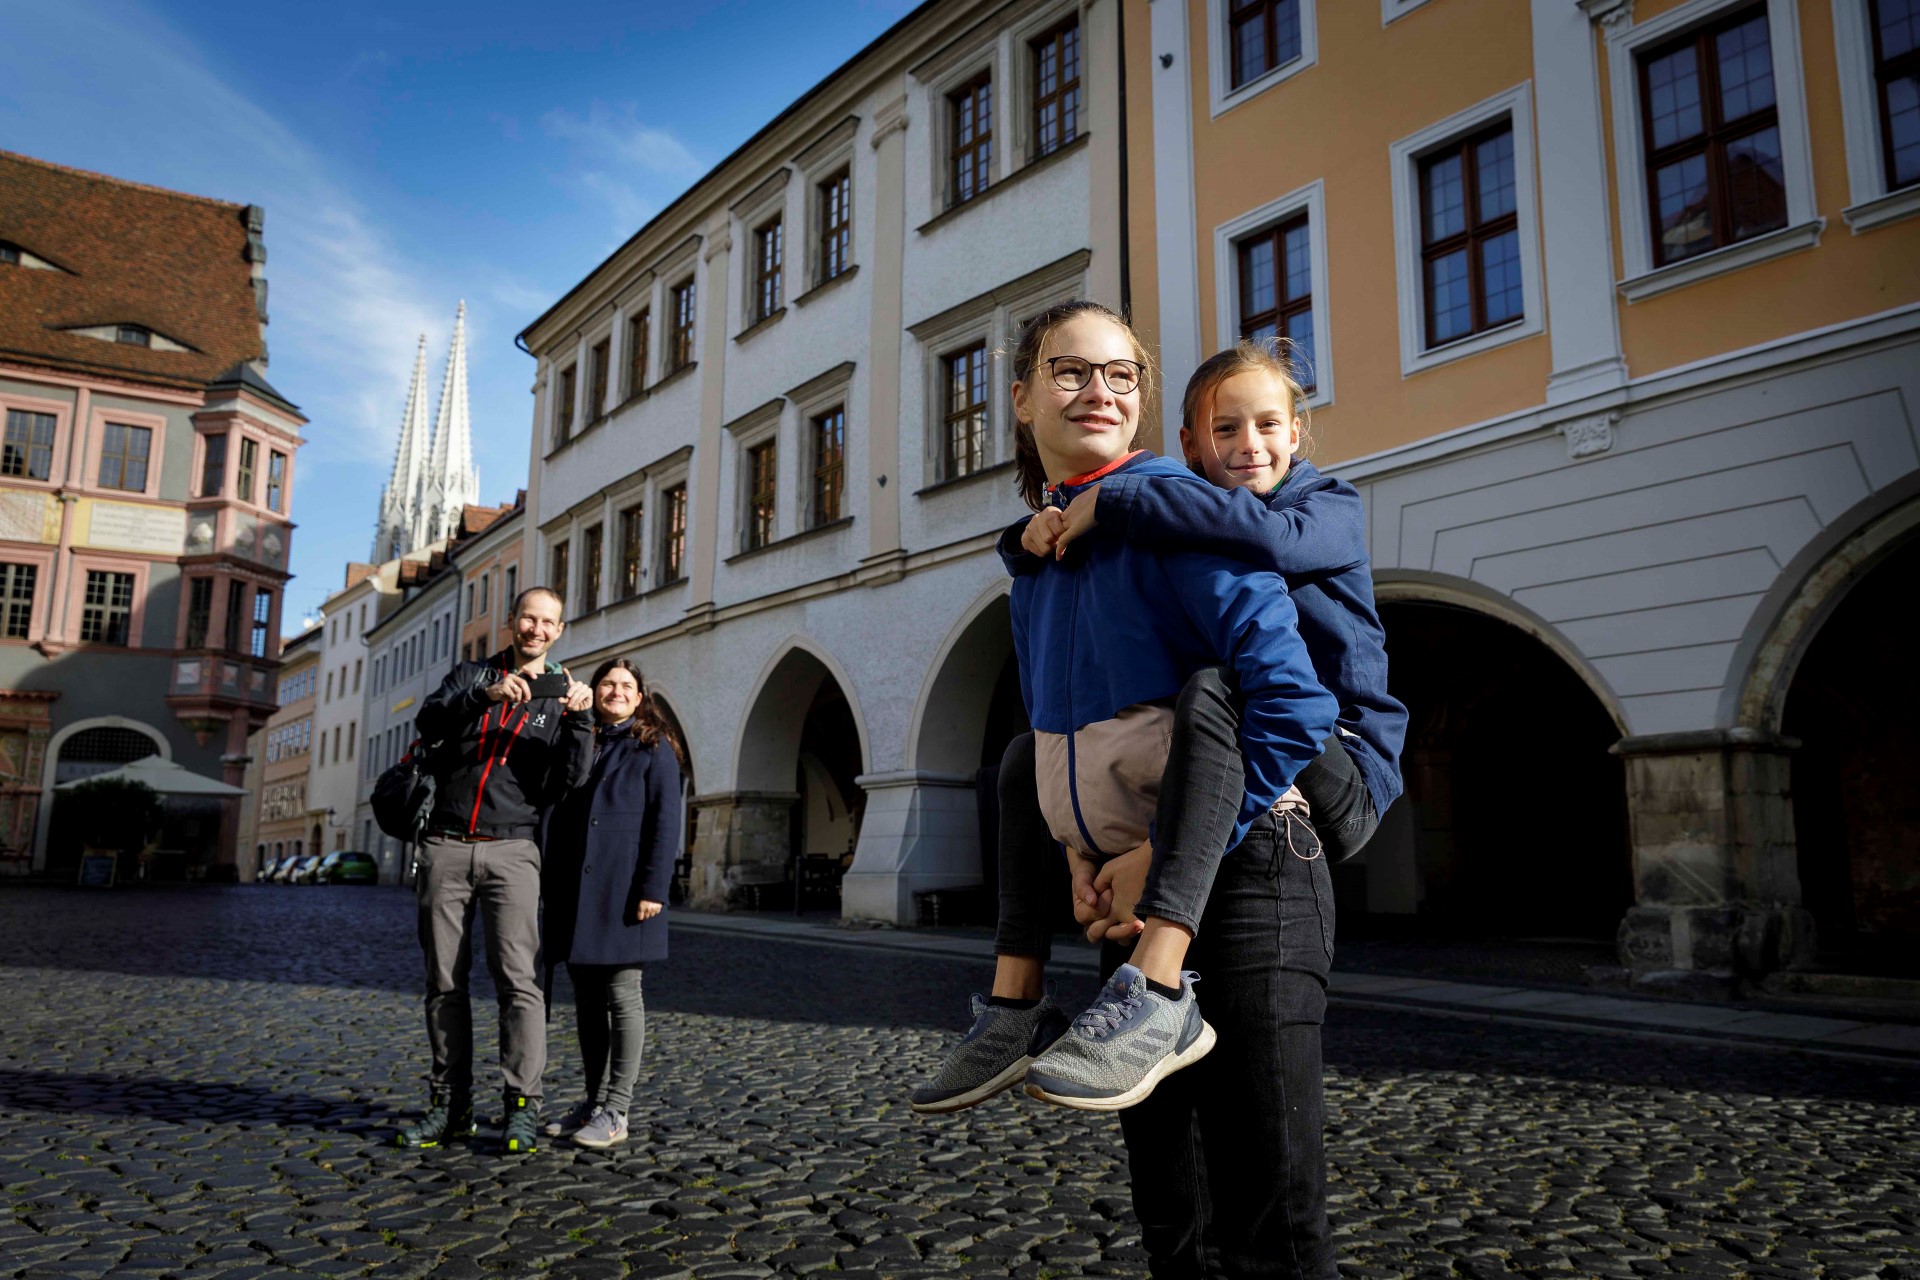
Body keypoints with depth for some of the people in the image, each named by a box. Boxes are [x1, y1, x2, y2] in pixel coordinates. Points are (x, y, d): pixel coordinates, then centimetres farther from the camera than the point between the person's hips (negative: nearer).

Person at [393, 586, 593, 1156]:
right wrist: (487, 694, -23)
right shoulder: (472, 675, 14)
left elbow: (570, 781, -2)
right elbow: (428, 723, -6)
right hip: (445, 847, 2)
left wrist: (580, 720, -17)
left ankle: (522, 1104, -8)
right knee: (444, 980, 5)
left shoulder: (560, 695, 11)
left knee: (518, 975, -12)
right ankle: (451, 1103, 14)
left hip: (511, 850, -2)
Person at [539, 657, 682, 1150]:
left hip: (622, 890, -6)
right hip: (574, 892, 6)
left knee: (622, 995, -2)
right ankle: (594, 1101, 20)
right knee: (586, 999, 11)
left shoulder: (653, 748, 2)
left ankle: (616, 1113, 3)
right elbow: (558, 819, 18)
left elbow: (665, 822, -7)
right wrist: (551, 886, 12)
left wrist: (653, 888, -16)